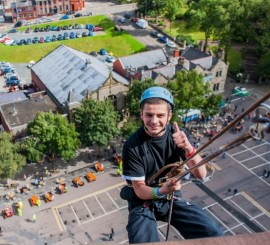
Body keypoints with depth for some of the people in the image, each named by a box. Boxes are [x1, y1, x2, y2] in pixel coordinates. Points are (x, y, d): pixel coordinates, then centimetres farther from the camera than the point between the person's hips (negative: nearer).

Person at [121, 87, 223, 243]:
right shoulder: (132, 146, -21)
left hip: (172, 197, 3)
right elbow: (140, 189, -15)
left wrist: (188, 148, -35)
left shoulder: (179, 135, -11)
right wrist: (160, 191, -37)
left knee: (215, 235, -11)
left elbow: (201, 174, -16)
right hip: (142, 201, -3)